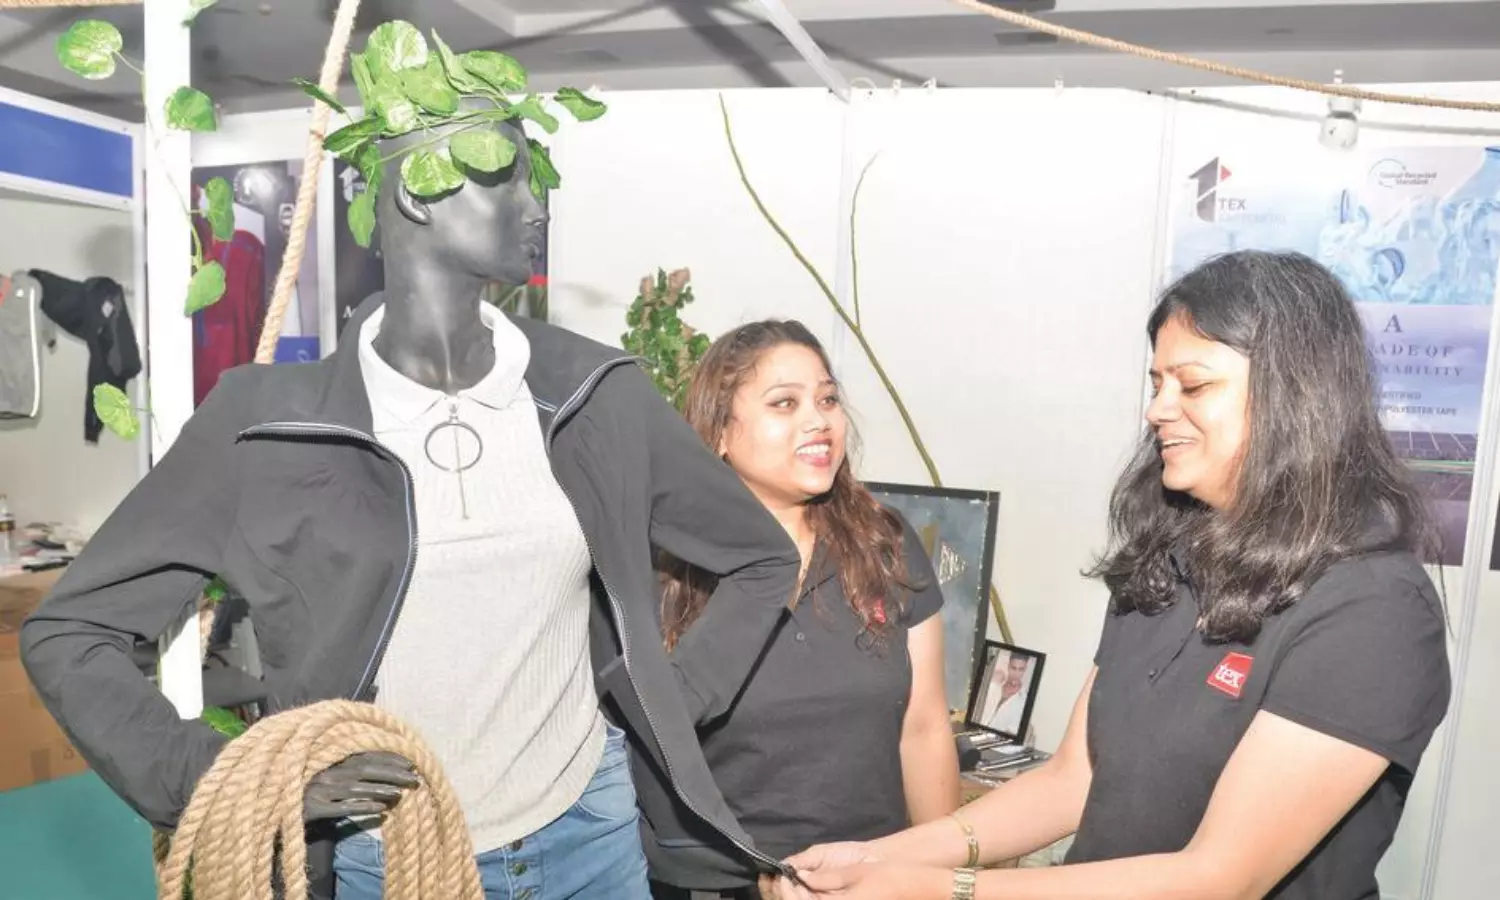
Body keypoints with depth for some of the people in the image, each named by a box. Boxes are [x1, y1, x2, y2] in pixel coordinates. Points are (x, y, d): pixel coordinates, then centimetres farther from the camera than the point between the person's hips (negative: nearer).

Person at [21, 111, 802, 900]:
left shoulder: (597, 394, -6)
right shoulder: (268, 420, -12)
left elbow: (765, 560, 5)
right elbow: (64, 631, -4)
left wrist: (669, 705, -3)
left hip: (588, 834, 2)